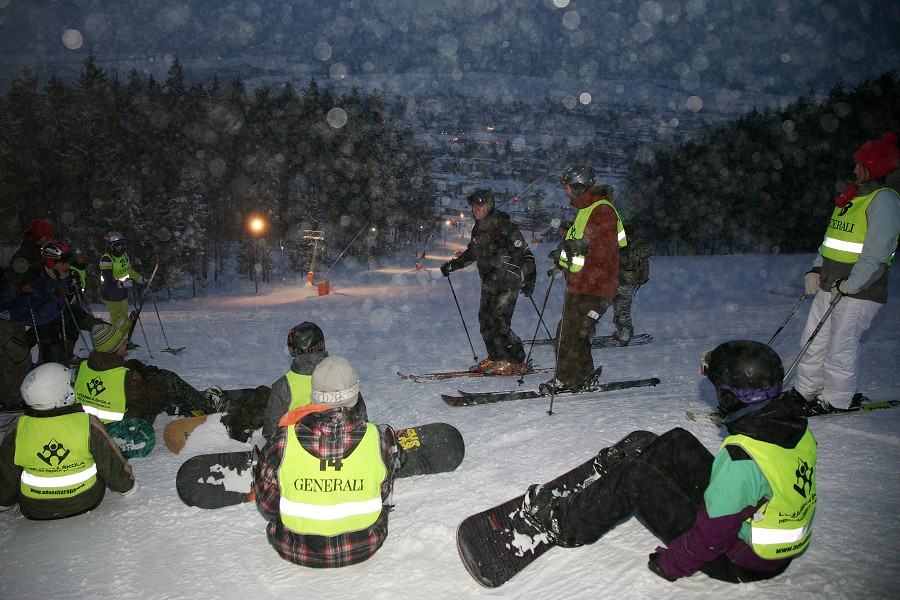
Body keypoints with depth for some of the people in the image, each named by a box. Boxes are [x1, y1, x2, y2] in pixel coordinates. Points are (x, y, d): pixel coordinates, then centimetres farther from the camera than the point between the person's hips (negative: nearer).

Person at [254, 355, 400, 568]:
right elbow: (384, 491, -3)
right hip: (362, 548, 0)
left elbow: (267, 503, -7)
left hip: (297, 552, 1)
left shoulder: (283, 441, -21)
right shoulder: (379, 438, -21)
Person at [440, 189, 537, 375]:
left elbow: (524, 253, -13)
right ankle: (496, 359, 19)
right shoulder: (478, 229, 12)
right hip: (489, 283, 8)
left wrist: (529, 279, -19)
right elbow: (472, 252, 30)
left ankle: (517, 363, -4)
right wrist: (453, 265, 32)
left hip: (508, 281, -8)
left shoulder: (503, 226, -13)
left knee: (499, 322, -14)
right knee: (485, 319, 6)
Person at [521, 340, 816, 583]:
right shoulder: (798, 427, -7)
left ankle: (565, 522, 11)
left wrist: (669, 565, -11)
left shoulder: (741, 457, -34)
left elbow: (711, 536, -28)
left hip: (735, 562, -8)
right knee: (677, 443, 12)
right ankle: (621, 471, 39)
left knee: (635, 477, -8)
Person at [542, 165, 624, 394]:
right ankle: (583, 376, 26)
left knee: (571, 333, -8)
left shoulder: (603, 210, -14)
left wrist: (577, 246, -31)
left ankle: (567, 380, 2)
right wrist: (563, 262, 22)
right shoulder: (586, 209, 19)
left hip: (593, 287, -10)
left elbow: (606, 249, -24)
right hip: (581, 284, 10)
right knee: (572, 331, 15)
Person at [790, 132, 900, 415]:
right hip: (830, 284, 8)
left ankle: (839, 399, 15)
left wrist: (849, 285, -20)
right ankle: (805, 390, 23)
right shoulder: (854, 194, 15)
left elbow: (876, 254, -18)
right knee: (813, 340, 11)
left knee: (841, 346, -1)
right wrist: (816, 269, 11)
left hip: (860, 289, -8)